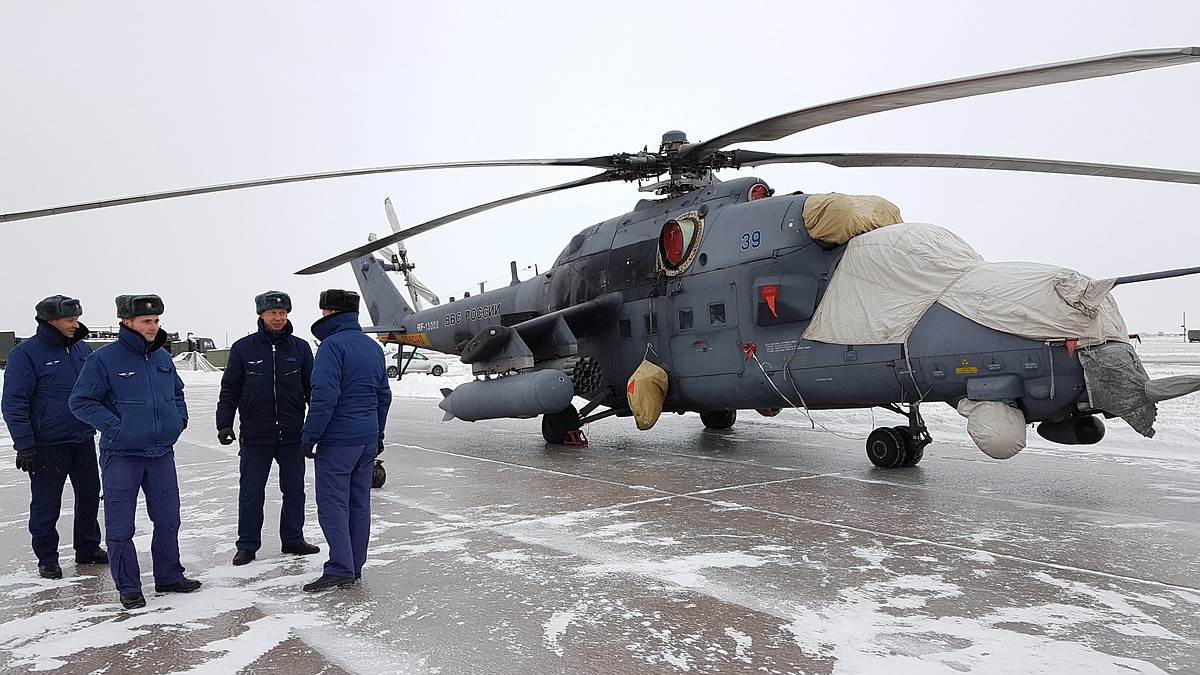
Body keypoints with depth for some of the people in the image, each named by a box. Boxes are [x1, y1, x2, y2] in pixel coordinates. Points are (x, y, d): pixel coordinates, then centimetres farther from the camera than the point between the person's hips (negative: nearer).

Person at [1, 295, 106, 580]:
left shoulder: (82, 349, 7)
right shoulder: (26, 353, -11)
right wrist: (24, 444, -16)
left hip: (84, 439, 6)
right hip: (47, 444, -6)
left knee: (90, 495, 14)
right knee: (46, 503, 6)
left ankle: (88, 548, 29)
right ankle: (47, 559, 21)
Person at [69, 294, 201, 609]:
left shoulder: (162, 357, 6)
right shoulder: (104, 359, -11)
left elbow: (177, 390, 23)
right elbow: (81, 401, -9)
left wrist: (180, 417, 8)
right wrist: (114, 426, -17)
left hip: (162, 453, 5)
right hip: (121, 456, -5)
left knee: (168, 520, 14)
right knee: (121, 527, 5)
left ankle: (169, 576, 29)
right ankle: (128, 587, 19)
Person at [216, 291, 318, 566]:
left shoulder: (300, 348, 3)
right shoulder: (243, 348, 0)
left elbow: (312, 389, 7)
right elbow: (230, 389, 3)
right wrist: (224, 423, -5)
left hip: (292, 435, 2)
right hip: (255, 436, -1)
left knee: (294, 489, 11)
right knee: (250, 492, 6)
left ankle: (293, 539, 25)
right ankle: (247, 545, 19)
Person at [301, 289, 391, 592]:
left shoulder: (333, 344, -12)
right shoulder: (373, 346, 13)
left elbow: (324, 395, -20)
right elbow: (384, 395, 16)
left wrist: (310, 435, -13)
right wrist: (378, 434, 22)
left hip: (338, 439, -8)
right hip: (368, 438, 8)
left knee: (332, 503, -2)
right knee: (359, 502, 12)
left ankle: (340, 570, -2)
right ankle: (355, 567, 19)